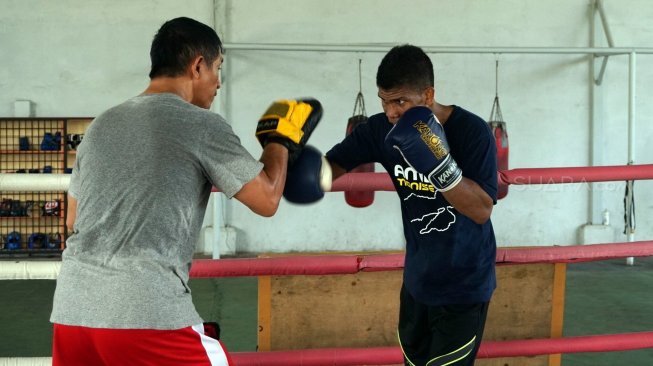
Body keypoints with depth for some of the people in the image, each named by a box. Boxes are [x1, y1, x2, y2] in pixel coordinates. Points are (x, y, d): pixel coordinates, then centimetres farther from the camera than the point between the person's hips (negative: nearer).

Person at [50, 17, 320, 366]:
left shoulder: (101, 124, 16)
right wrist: (280, 138, 19)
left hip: (73, 308, 7)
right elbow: (266, 200, 2)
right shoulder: (200, 124, -2)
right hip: (148, 311, -6)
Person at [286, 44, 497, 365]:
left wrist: (439, 163, -38)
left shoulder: (472, 131, -21)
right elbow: (335, 163, -8)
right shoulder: (382, 129, -9)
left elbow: (481, 210, -24)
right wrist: (313, 172, -33)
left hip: (464, 286, -5)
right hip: (417, 281, 5)